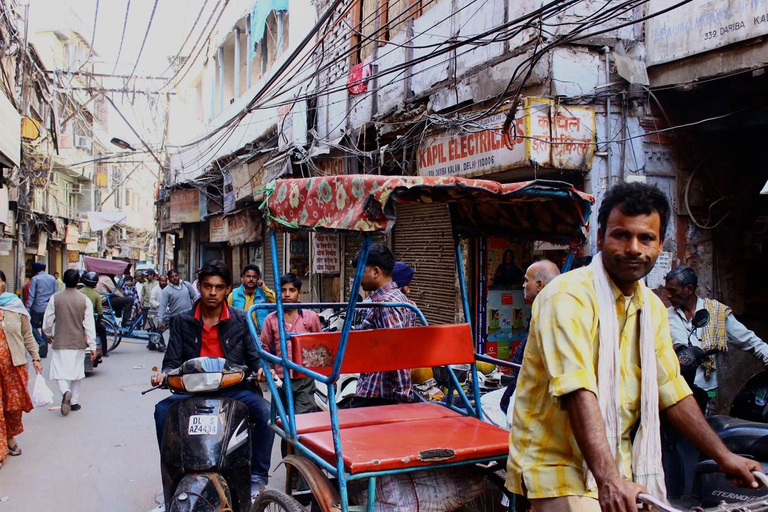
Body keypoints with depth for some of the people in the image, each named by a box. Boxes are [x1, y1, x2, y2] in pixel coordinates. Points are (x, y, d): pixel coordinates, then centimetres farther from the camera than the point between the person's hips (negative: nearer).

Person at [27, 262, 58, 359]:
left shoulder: (35, 279, -6)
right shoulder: (52, 278, 7)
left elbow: (31, 295, -10)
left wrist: (28, 308, -9)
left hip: (38, 308, -4)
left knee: (34, 326, 11)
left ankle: (41, 343, -12)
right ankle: (44, 351, 12)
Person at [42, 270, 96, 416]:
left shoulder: (55, 298, -6)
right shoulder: (85, 300, -7)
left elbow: (47, 322, -1)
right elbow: (89, 325, -8)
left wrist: (50, 335, 20)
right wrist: (92, 346, -3)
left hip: (60, 342, -1)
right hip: (78, 342, 1)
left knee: (59, 372, 3)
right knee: (76, 371, 14)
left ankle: (65, 392, -25)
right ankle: (74, 402, 20)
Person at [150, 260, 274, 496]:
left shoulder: (241, 320, 7)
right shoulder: (183, 322, 9)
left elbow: (254, 357, 5)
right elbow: (172, 361, 8)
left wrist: (261, 370, -17)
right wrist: (164, 374, -14)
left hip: (234, 389, -1)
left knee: (265, 411, -29)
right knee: (162, 409, -26)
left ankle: (257, 477, -12)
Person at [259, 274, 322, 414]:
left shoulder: (311, 317, 3)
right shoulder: (271, 319, 7)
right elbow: (265, 347, 12)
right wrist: (263, 366, -3)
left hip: (305, 378, -2)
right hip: (280, 379, 3)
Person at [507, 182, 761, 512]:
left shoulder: (652, 308, 8)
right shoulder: (569, 297, -18)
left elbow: (671, 389, 14)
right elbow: (578, 393, -27)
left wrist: (723, 457, 14)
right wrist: (608, 480, -34)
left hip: (618, 465, 7)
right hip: (559, 464, -7)